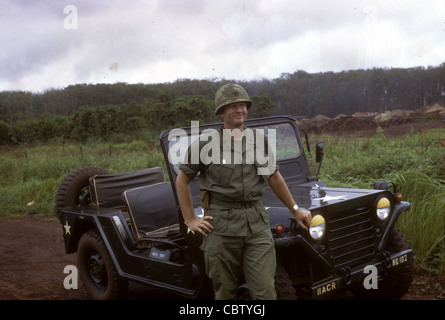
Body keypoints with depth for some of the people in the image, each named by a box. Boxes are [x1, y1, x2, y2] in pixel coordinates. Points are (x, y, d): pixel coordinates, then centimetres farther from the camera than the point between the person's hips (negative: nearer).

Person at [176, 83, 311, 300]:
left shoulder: (259, 142, 9)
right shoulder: (206, 144, -1)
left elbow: (274, 178, 20)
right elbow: (182, 180, 6)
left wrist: (295, 209, 22)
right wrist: (190, 220, 1)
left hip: (257, 224, 2)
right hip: (221, 225, -2)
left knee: (265, 291, -2)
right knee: (225, 292, 9)